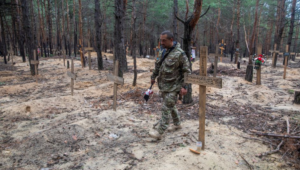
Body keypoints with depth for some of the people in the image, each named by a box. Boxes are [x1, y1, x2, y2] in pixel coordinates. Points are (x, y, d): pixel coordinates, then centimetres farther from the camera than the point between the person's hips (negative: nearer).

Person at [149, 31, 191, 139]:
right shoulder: (162, 51, 6)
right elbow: (158, 65, 21)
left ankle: (160, 132, 1)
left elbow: (186, 71, -13)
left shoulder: (179, 54, -17)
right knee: (171, 106, 20)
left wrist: (184, 86, -17)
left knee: (166, 108, -6)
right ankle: (177, 124, 38)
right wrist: (154, 76, 24)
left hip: (173, 87, -8)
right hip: (163, 85, 8)